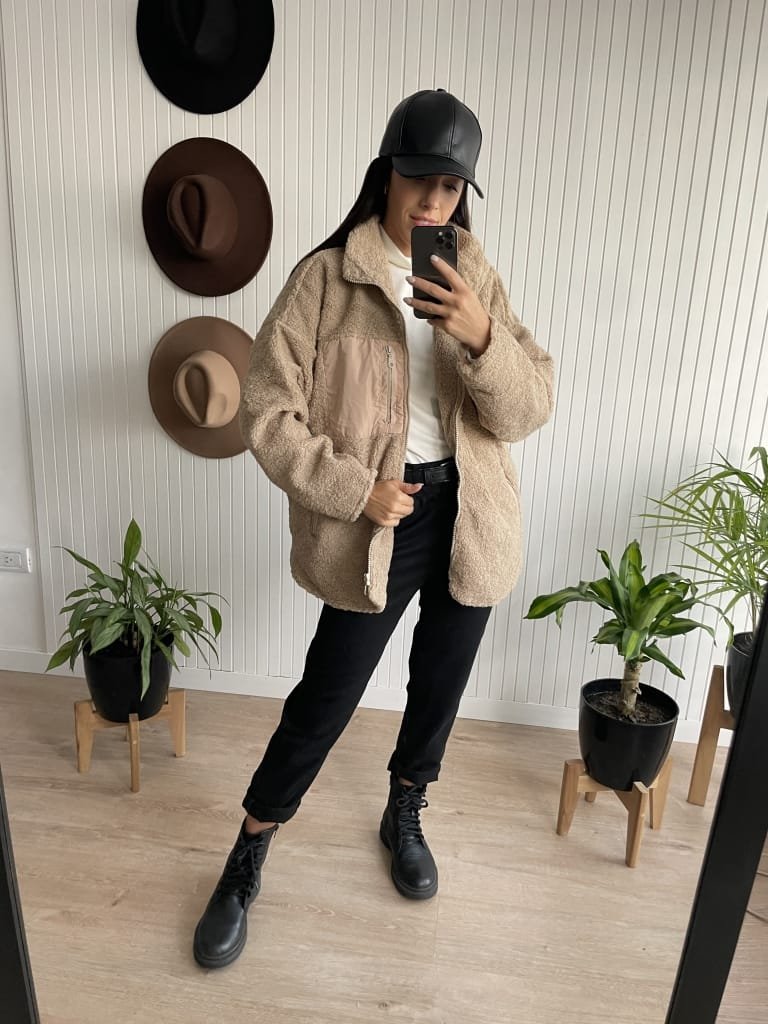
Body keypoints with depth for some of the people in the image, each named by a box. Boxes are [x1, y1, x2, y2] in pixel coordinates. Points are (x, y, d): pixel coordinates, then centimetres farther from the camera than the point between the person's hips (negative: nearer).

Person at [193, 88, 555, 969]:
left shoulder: (476, 279, 4)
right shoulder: (327, 278, -8)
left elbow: (528, 411, -3)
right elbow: (266, 413, -10)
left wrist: (481, 337, -21)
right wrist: (355, 490, -18)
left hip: (471, 516, 5)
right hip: (382, 521, -4)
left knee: (440, 682, 18)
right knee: (328, 694, 3)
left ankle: (404, 817, 46)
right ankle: (245, 864, 28)